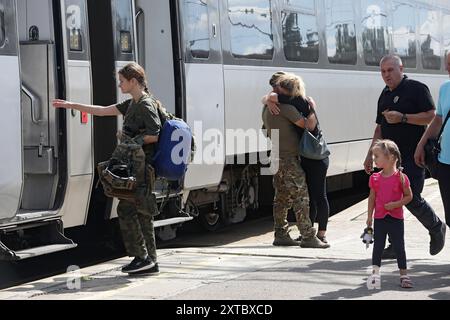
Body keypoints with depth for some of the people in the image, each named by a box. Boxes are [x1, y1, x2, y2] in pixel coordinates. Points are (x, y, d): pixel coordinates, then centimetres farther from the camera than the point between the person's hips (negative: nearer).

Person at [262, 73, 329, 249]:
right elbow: (308, 125, -17)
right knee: (300, 197, -8)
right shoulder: (286, 108, -16)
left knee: (282, 198, 14)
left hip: (277, 158, 10)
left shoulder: (268, 108, 12)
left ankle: (281, 234, 17)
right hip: (288, 158, -10)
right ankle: (308, 236, -8)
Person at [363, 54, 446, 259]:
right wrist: (370, 155, 19)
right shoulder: (385, 95, 18)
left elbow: (431, 116, -14)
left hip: (412, 157, -7)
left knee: (412, 199, -10)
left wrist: (402, 117, -20)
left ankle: (436, 228, 16)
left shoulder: (417, 89, -6)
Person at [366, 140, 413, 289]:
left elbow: (409, 196, -5)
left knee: (399, 247, 3)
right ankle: (375, 273, 12)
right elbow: (372, 198, 9)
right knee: (378, 246, 5)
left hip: (396, 219, -3)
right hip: (379, 219, 3)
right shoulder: (375, 178, 3)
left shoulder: (400, 177, -9)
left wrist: (396, 204, -19)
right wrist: (369, 216, 6)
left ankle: (403, 275, 12)